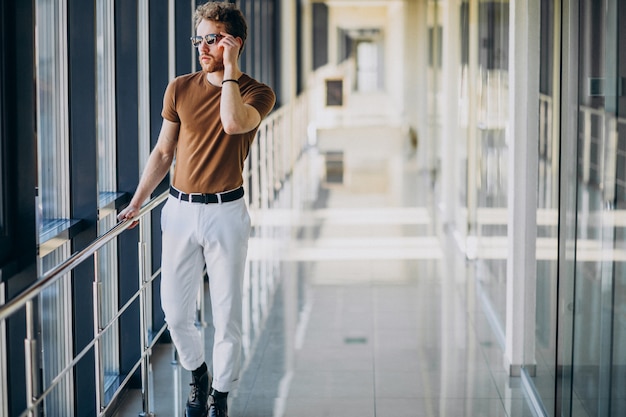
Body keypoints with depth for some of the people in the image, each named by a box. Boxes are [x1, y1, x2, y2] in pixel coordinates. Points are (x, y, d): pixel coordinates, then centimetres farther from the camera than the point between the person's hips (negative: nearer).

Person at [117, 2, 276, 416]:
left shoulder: (257, 93, -5)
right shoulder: (180, 88, 4)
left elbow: (234, 123, -28)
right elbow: (164, 152, 12)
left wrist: (230, 69, -18)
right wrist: (137, 202, 10)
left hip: (226, 212, -3)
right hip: (180, 210, 3)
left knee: (227, 315, 3)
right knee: (175, 311, 8)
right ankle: (197, 374, 35)